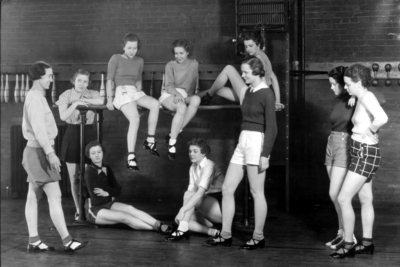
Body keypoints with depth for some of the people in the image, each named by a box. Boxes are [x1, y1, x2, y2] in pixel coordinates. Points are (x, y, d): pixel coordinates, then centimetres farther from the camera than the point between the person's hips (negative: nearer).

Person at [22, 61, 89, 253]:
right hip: (39, 151, -10)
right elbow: (38, 129, -23)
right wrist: (50, 153, -26)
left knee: (33, 197, 8)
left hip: (35, 151, 10)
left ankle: (34, 241, 9)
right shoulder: (35, 98, -15)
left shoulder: (35, 97, 16)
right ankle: (67, 241, -11)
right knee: (54, 196, -11)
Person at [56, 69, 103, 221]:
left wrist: (83, 100, -19)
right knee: (74, 178, 4)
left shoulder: (92, 94, 3)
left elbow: (101, 101, -22)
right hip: (72, 135, 0)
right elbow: (63, 116, -13)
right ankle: (78, 210, 15)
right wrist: (75, 103, -23)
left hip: (88, 134, 0)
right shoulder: (66, 95, 1)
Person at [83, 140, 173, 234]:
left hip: (108, 204, 6)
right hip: (95, 210, -6)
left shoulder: (107, 169, 7)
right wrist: (110, 193, -6)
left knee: (129, 208, -21)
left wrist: (106, 193, -16)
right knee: (123, 216, -27)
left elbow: (118, 190, 3)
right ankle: (156, 228, -37)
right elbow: (96, 198, -20)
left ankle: (159, 224, -37)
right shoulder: (89, 172, -14)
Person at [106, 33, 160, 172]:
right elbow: (109, 80, 2)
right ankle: (131, 157, -36)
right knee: (135, 118, -32)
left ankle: (150, 141, -17)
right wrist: (109, 99, -7)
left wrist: (140, 97, 11)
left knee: (155, 104, -27)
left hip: (135, 92, 5)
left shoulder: (139, 61, 20)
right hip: (122, 92, -5)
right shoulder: (116, 58, 6)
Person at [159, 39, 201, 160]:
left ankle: (173, 135, -33)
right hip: (169, 95, -3)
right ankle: (172, 143, -38)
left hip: (185, 96, 3)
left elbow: (193, 84, 13)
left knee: (196, 100, -35)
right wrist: (177, 94, -27)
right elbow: (169, 86, -6)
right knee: (182, 107, -39)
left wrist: (184, 96, -4)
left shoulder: (194, 64, 12)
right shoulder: (170, 65, 4)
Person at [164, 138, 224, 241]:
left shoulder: (209, 166, -15)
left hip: (221, 207, -8)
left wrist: (183, 210, -34)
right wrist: (182, 212, -11)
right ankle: (210, 231, -16)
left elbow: (200, 192, -27)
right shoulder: (193, 167, 10)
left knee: (188, 195, -26)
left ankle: (182, 230, -26)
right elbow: (191, 190, 3)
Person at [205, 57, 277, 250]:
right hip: (243, 142, 8)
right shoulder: (248, 92, 13)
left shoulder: (266, 94, -9)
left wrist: (265, 154, -17)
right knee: (227, 189, 5)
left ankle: (258, 237, 8)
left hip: (256, 143, -8)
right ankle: (225, 235, 11)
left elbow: (271, 128, -13)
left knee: (256, 192, -1)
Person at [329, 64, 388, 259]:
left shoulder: (367, 97, -18)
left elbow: (382, 118, -37)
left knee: (343, 199, -8)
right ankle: (367, 243, 23)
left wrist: (370, 131, -20)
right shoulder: (361, 99, 10)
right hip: (362, 154, 10)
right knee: (365, 199, 14)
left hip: (366, 154, -10)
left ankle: (348, 245, -1)